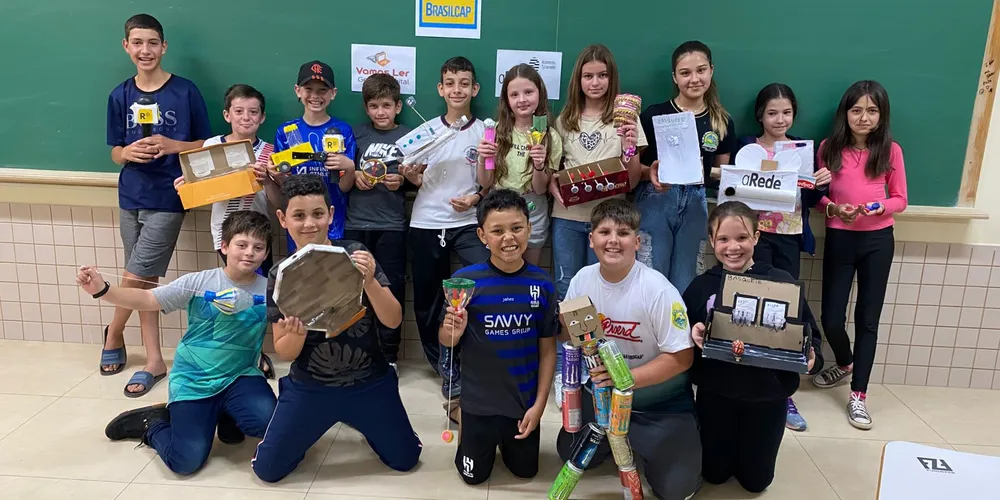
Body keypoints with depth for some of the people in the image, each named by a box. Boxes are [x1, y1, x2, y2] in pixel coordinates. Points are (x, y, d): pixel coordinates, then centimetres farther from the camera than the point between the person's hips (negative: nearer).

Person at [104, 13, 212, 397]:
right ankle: (153, 360, 19)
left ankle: (113, 336, 26)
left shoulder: (185, 91, -6)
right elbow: (116, 153, 10)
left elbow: (207, 145, 0)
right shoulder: (120, 96, 5)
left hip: (167, 199, -4)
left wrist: (171, 146, -17)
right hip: (131, 198, 4)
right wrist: (130, 153, -13)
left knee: (134, 279, -3)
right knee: (144, 283, 9)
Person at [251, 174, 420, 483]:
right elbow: (284, 353, -5)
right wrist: (297, 333, -28)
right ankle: (311, 429, 31)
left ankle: (355, 420, 33)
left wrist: (369, 281, -32)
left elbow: (393, 321, -15)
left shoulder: (355, 255, -11)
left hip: (369, 383, 0)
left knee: (405, 461, 8)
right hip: (309, 387, 1)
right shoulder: (280, 275, -8)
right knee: (267, 469, 2)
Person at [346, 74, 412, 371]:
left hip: (391, 225, -2)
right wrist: (354, 176, -5)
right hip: (356, 223, 2)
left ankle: (389, 354, 16)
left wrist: (402, 180, -13)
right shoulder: (357, 134, 9)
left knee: (391, 288, 3)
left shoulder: (409, 136, 4)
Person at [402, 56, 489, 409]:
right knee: (426, 300, 8)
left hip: (468, 222, -2)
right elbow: (419, 181, 12)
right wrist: (409, 174, -9)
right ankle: (448, 369, 26)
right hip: (426, 223, 3)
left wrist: (477, 198, -14)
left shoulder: (485, 132, 2)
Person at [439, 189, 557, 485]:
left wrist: (540, 404, -5)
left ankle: (507, 436, 49)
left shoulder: (542, 284, -12)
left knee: (525, 472, 21)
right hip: (479, 400, -1)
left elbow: (547, 349, -3)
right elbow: (445, 342, -7)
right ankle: (465, 422, 43)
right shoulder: (465, 280, -18)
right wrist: (453, 332, -30)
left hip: (525, 400, 2)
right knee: (474, 476, 17)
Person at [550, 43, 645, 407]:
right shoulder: (566, 119, 9)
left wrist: (630, 148, -18)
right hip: (567, 216, 2)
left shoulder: (625, 117, 2)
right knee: (566, 290, 5)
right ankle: (562, 369, 17)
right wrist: (553, 187, -8)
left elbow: (633, 180, 1)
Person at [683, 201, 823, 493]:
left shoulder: (781, 282, -8)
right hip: (716, 392, 1)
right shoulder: (701, 286, -5)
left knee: (755, 480, 14)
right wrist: (693, 335, -24)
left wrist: (811, 354, -23)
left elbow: (809, 332, -3)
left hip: (768, 394, 0)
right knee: (715, 474, 15)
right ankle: (726, 447, 46)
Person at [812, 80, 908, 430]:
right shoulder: (829, 148, -1)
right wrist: (834, 208, -17)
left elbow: (900, 200, 3)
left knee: (868, 318, 3)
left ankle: (858, 395, 12)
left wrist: (880, 208, -17)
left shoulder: (890, 151, -2)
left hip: (878, 240, 0)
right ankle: (844, 364, 34)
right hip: (839, 238, 0)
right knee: (831, 318, 1)